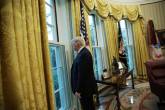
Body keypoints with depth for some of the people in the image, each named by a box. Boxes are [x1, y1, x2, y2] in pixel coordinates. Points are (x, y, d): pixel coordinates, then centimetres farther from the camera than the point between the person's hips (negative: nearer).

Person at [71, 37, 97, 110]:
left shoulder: (83, 54, -21)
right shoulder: (84, 52, 10)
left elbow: (82, 74, -24)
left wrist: (78, 90, -20)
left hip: (85, 87, -10)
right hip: (87, 86, 10)